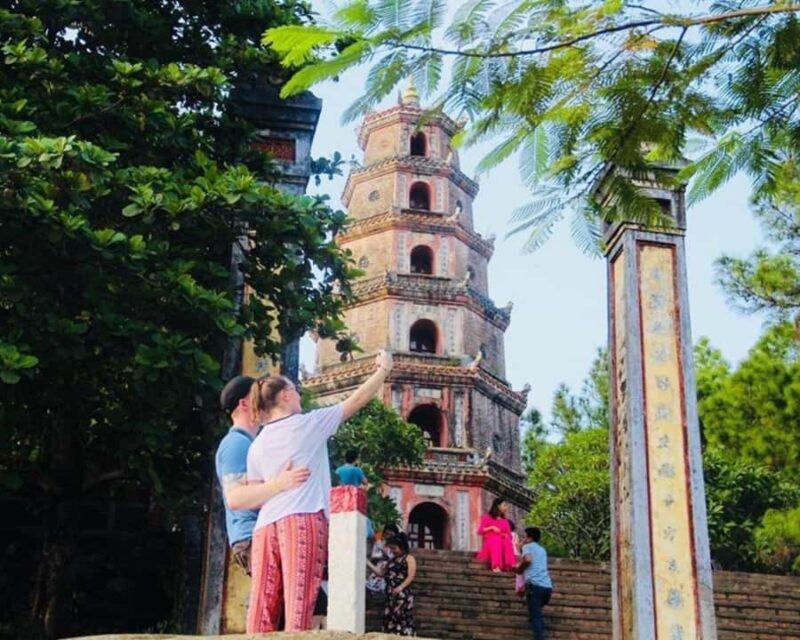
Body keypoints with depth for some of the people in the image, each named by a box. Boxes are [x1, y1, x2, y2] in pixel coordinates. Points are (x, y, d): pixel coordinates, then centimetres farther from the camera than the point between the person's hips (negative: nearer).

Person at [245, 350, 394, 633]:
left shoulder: (257, 445, 19)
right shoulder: (308, 423, 6)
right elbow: (357, 400, 13)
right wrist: (384, 368, 25)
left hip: (266, 525, 5)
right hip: (302, 519, -5)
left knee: (262, 609, 1)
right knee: (298, 604, -11)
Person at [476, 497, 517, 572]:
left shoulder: (505, 520, 21)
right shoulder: (487, 517, 9)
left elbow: (509, 535, 15)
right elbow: (480, 531, 1)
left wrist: (506, 535, -9)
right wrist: (491, 528, -11)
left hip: (502, 542, 4)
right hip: (490, 542, -4)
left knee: (507, 543, -32)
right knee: (495, 543, -39)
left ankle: (509, 565, -46)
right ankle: (496, 566, -50)